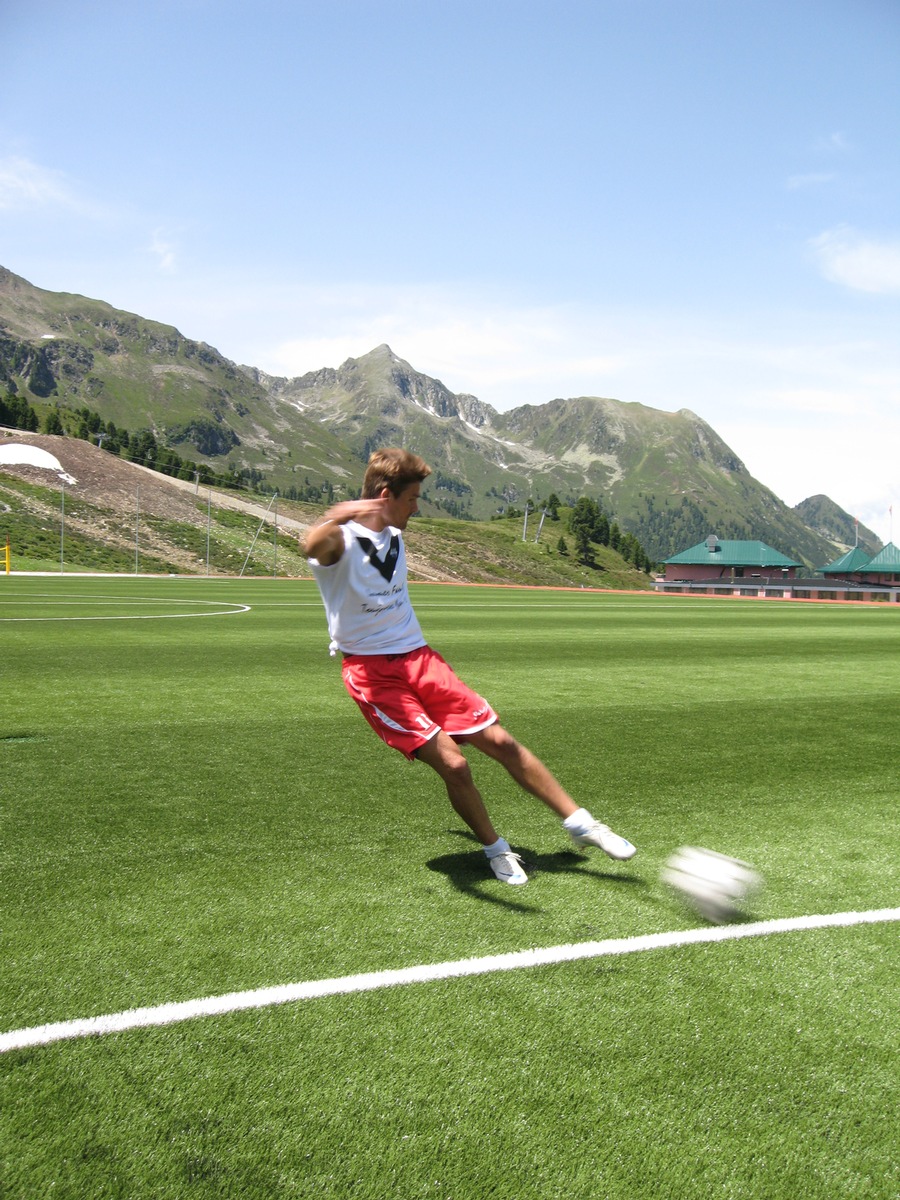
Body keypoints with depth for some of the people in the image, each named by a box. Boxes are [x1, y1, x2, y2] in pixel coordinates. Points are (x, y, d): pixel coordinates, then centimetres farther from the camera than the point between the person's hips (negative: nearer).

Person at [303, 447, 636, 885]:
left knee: (499, 740, 1)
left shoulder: (393, 537, 12)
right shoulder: (341, 540, -14)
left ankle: (579, 823, 14)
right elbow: (314, 547, -40)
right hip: (373, 673, -6)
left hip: (420, 659, 7)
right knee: (452, 763, -16)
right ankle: (495, 849, 9)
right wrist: (334, 518, -61)